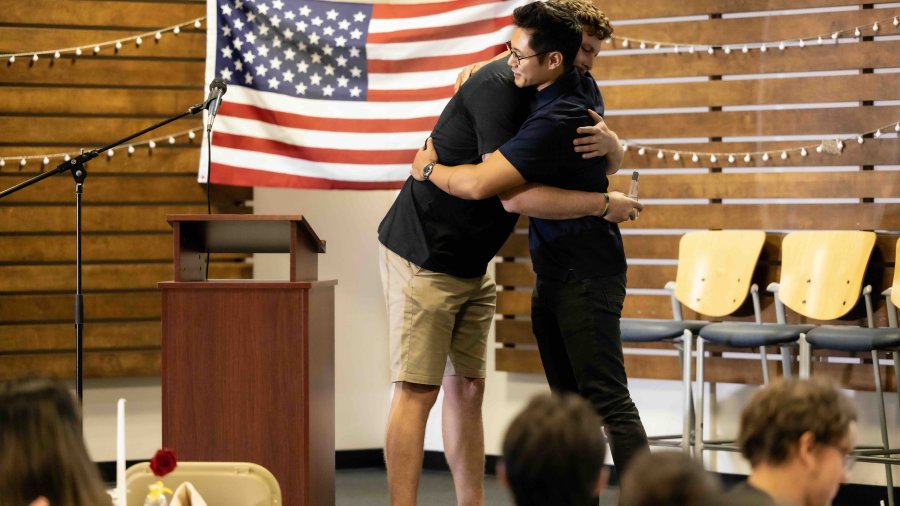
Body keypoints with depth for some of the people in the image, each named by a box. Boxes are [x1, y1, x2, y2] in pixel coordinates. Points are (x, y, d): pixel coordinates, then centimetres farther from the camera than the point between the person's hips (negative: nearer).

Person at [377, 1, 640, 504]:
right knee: (418, 392, -10)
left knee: (467, 388, 9)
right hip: (424, 256, -9)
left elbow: (612, 162, 9)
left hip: (472, 267, 9)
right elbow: (515, 194, -28)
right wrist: (602, 204, -20)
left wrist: (609, 143, -16)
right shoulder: (499, 87, -21)